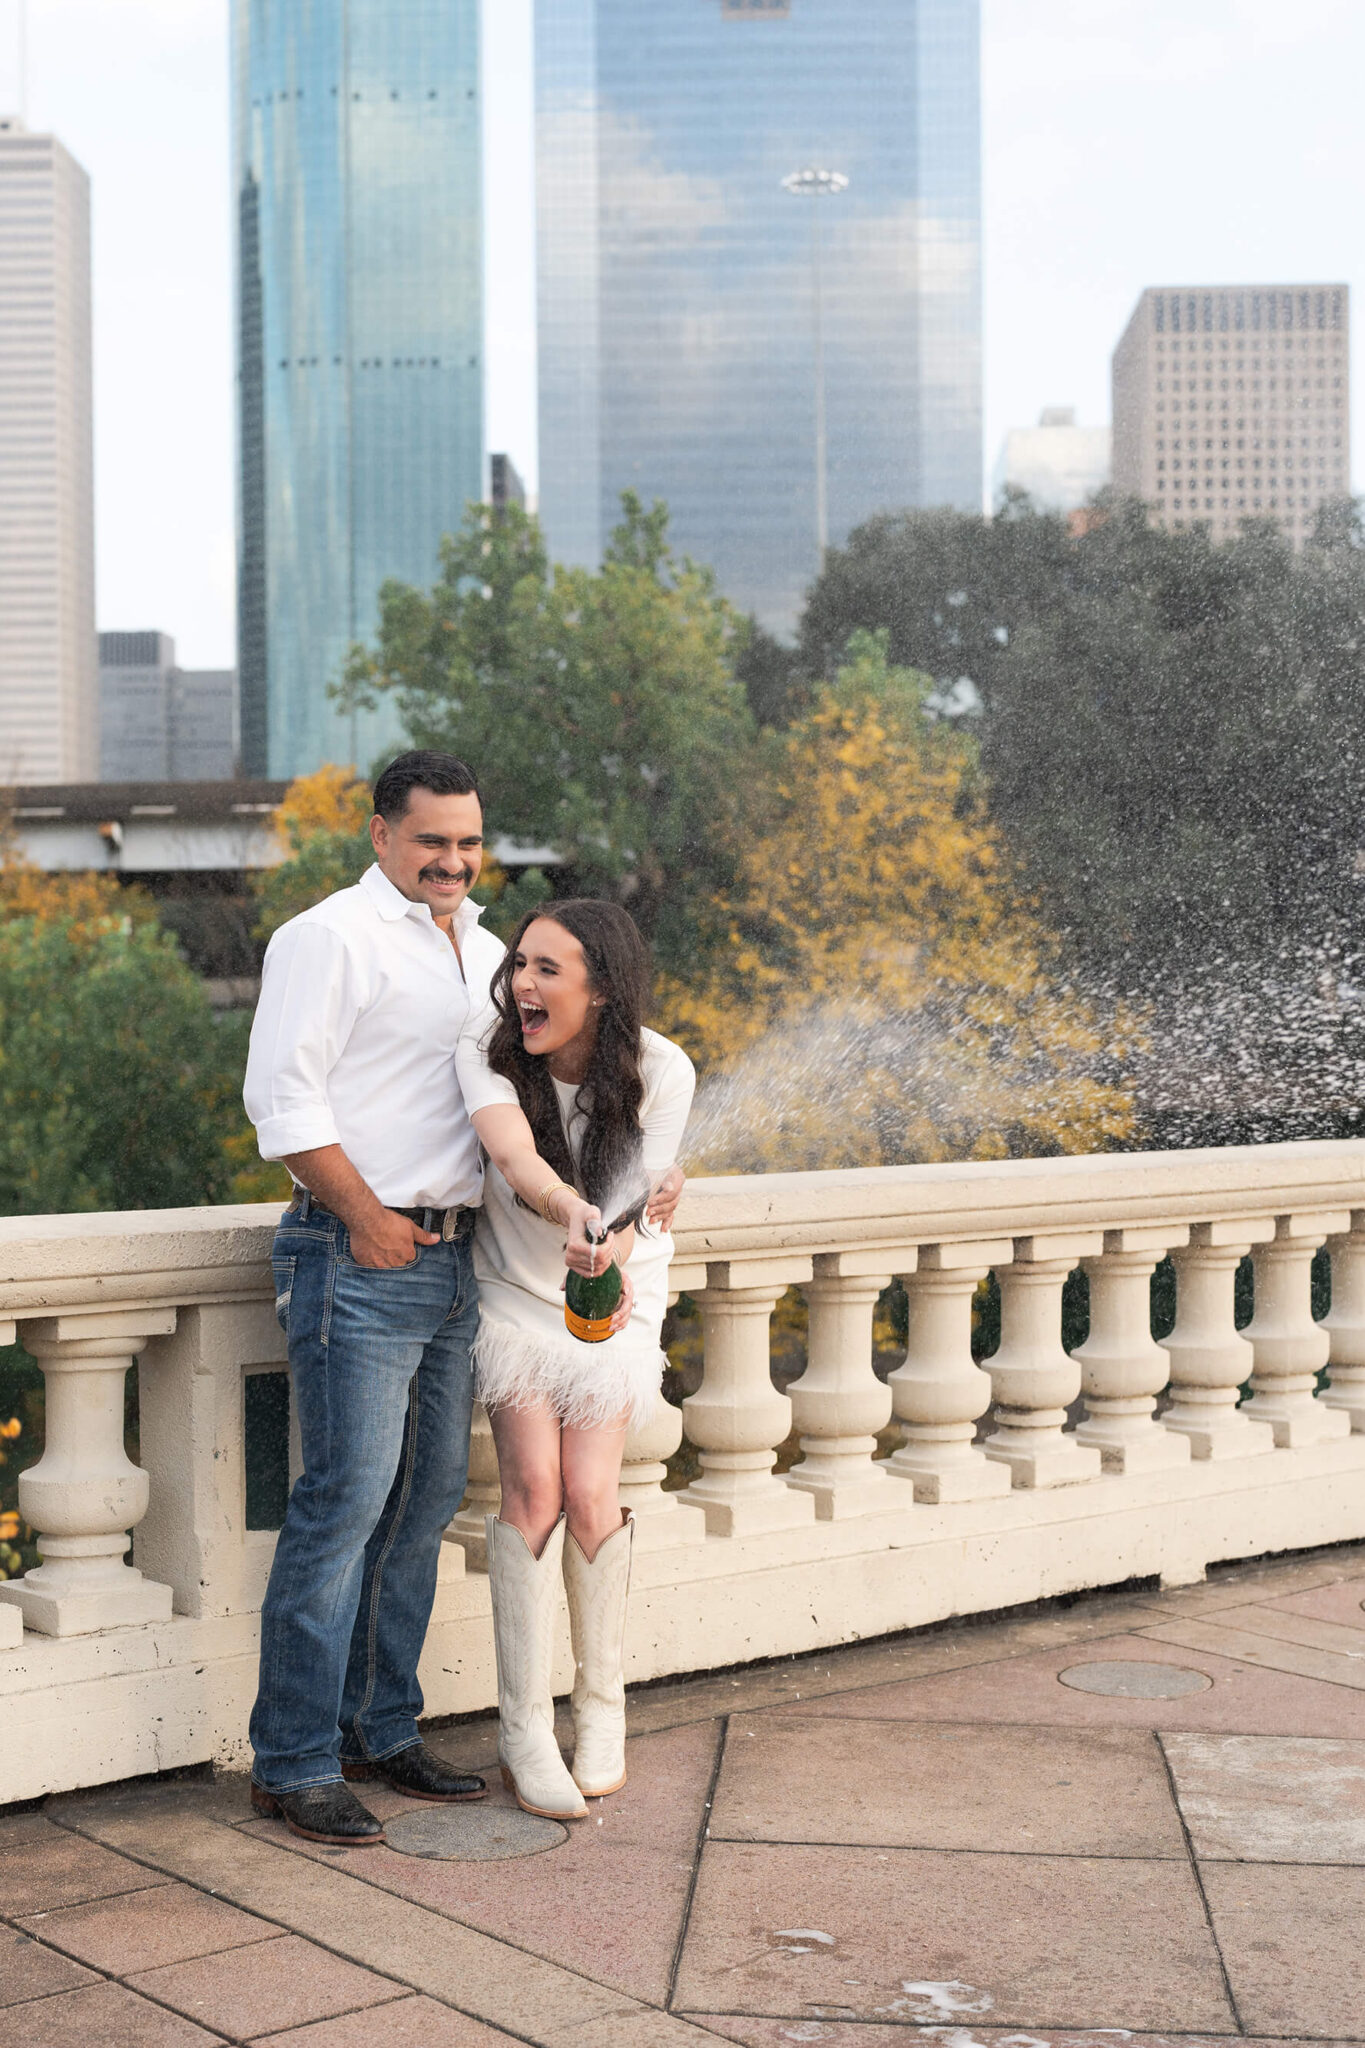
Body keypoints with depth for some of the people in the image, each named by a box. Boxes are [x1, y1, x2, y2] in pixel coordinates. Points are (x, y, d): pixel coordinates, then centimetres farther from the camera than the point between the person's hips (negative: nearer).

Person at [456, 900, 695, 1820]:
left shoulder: (660, 1072, -21)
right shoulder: (487, 1047, -22)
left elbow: (634, 1206, -20)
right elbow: (515, 1157, -39)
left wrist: (613, 1256, -42)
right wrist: (571, 1212, -59)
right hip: (516, 1287, 0)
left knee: (589, 1493, -9)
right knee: (534, 1484, -12)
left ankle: (603, 1707, 13)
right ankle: (526, 1727, -1)